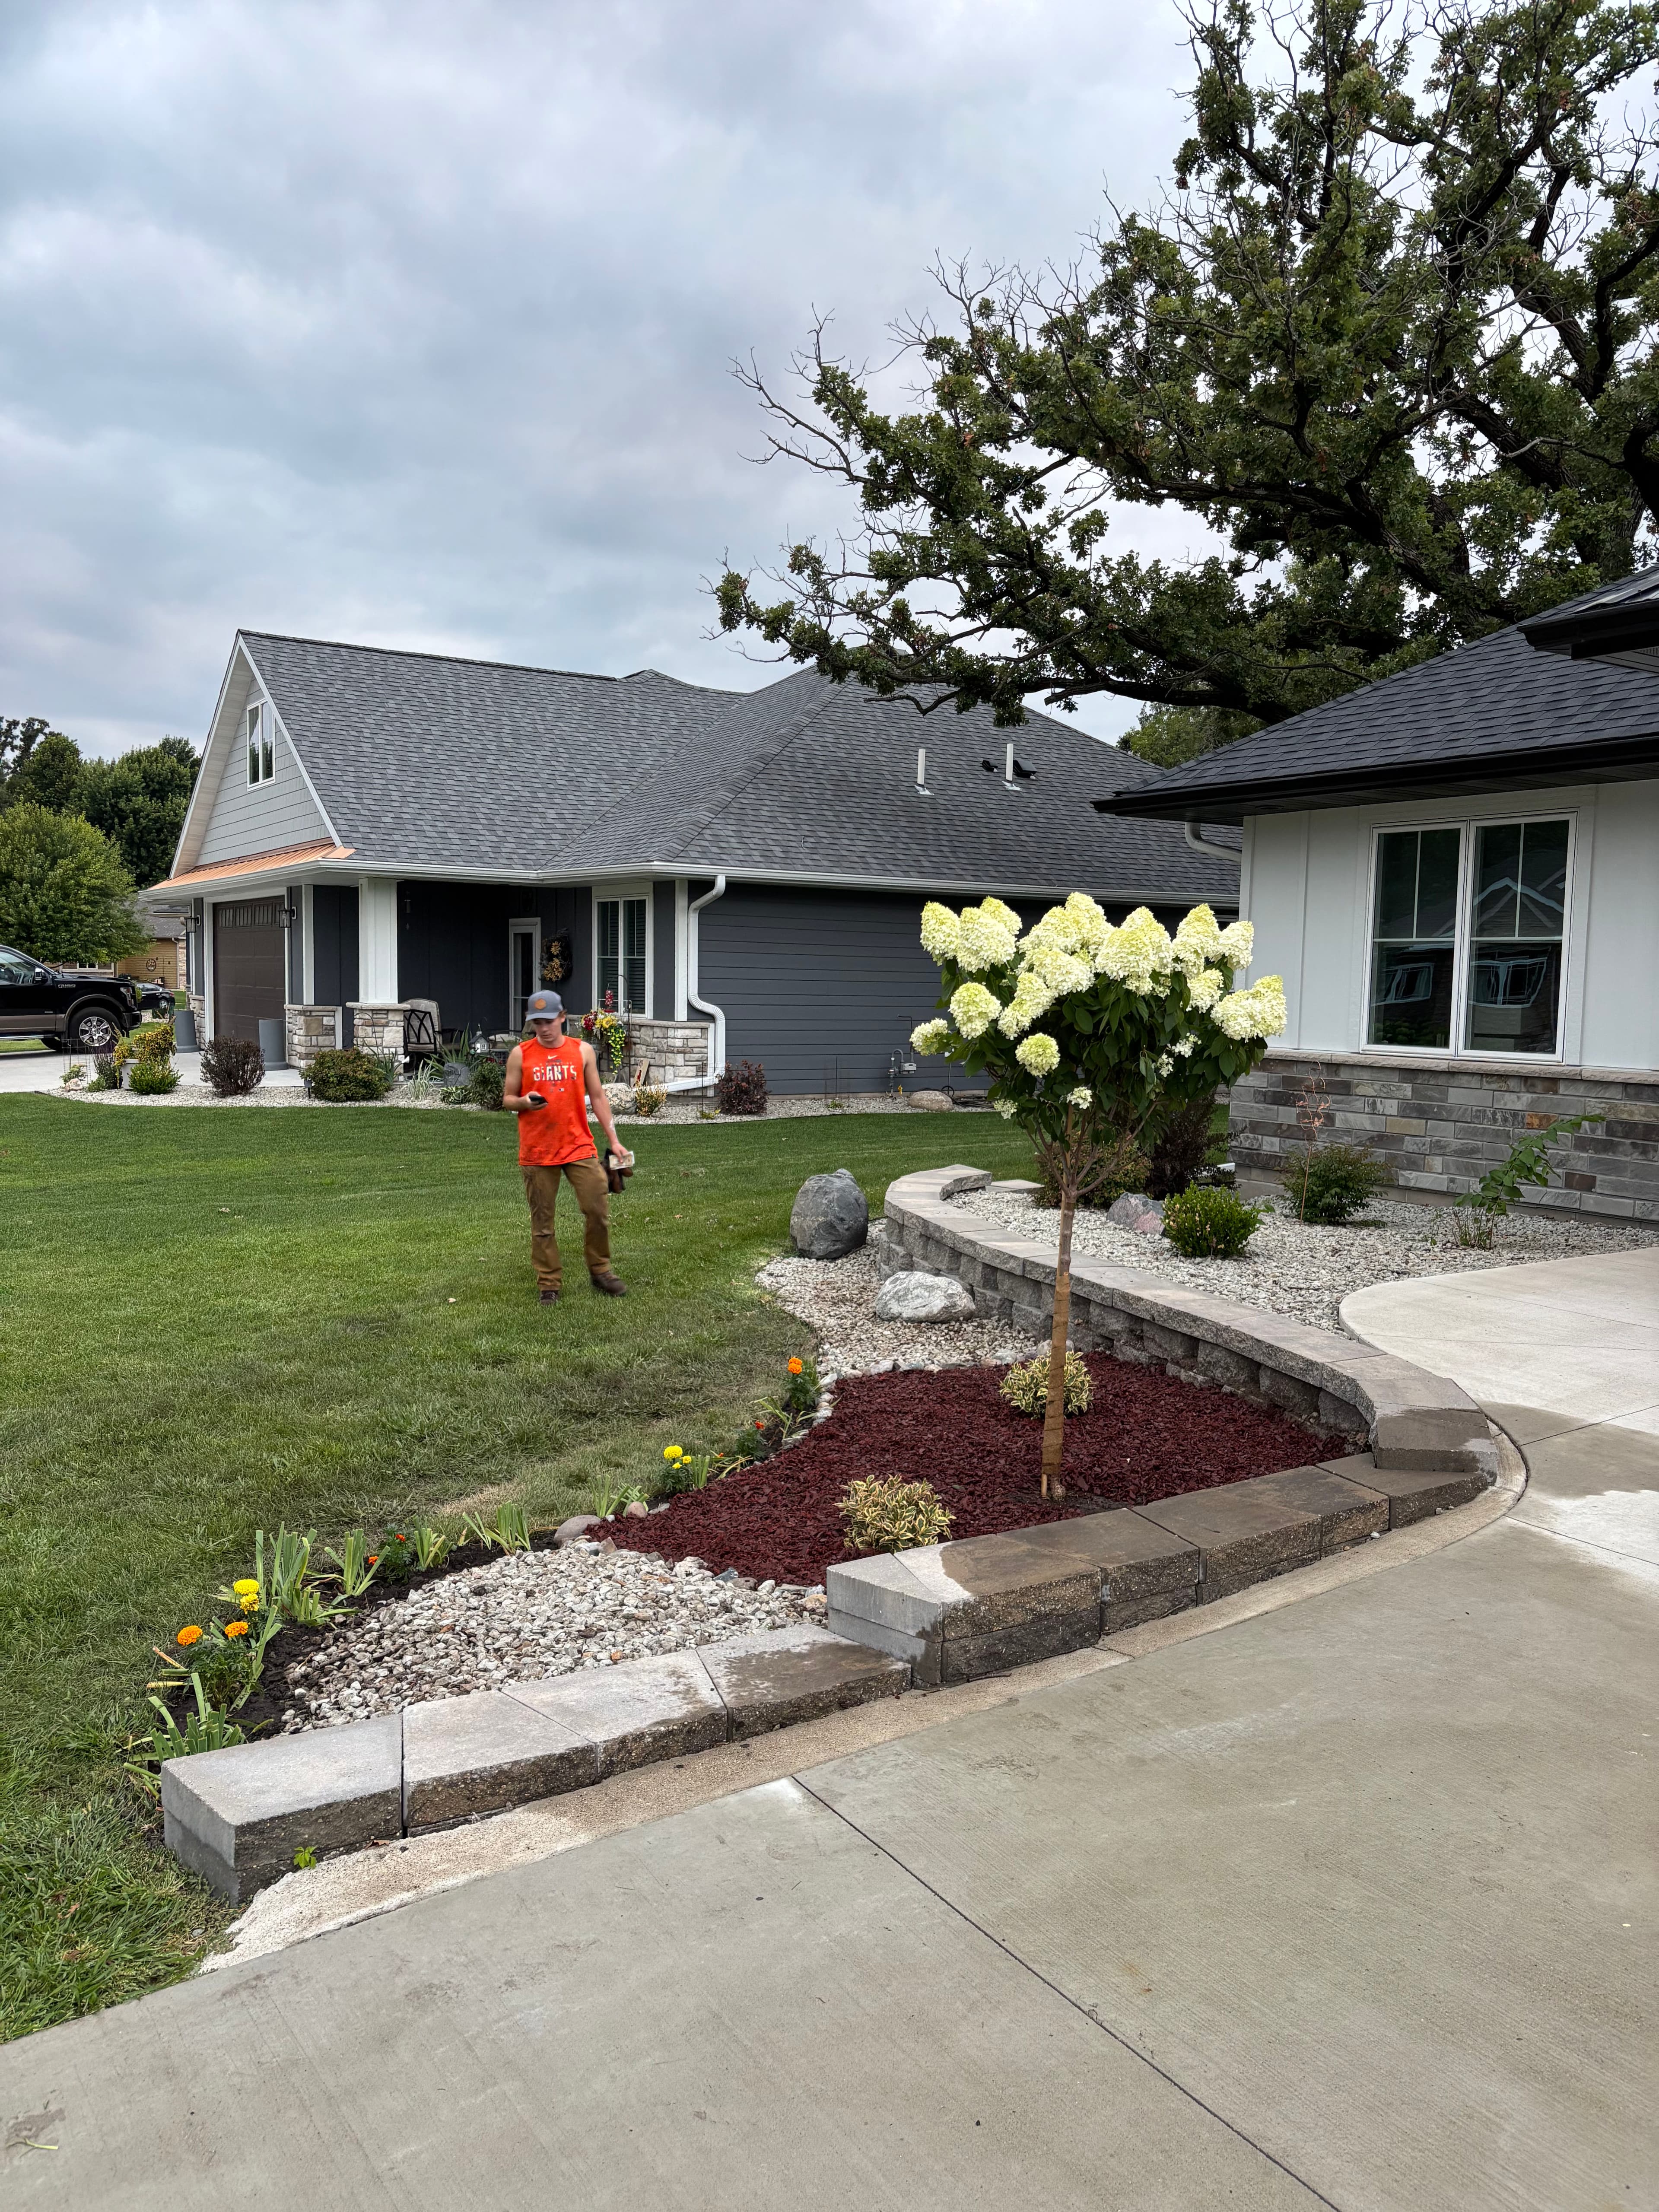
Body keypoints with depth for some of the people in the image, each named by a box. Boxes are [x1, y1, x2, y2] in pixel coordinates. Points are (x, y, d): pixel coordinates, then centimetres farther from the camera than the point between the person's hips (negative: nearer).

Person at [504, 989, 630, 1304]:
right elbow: (507, 1099, 6)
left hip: (579, 1147, 1)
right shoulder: (520, 1055, 1)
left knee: (598, 1210, -1)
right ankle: (549, 1284, 16)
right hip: (537, 1153, -1)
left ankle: (600, 1272, 18)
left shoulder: (583, 1051, 4)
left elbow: (597, 1097, 8)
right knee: (542, 1222, 5)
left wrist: (613, 1139, 5)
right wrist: (524, 1103, -18)